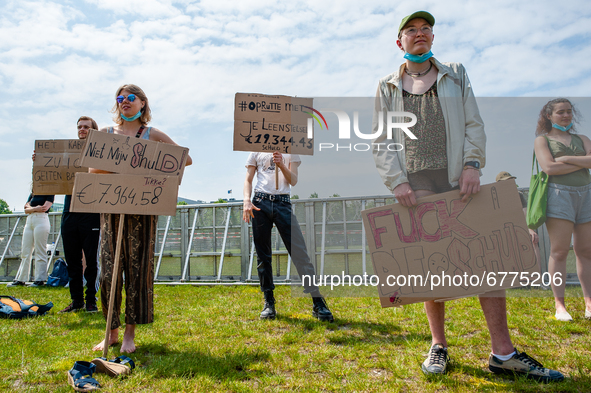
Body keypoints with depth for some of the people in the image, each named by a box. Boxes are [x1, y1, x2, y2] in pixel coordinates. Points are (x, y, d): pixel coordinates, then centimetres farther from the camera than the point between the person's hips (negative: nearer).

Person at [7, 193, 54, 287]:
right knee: (25, 252, 6)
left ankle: (40, 280, -2)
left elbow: (44, 208, -11)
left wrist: (31, 208, 1)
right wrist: (35, 208, -6)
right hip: (29, 221, 7)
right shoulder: (32, 194, 21)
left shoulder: (49, 194, 2)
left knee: (40, 252, -6)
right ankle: (20, 280, 11)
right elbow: (26, 209, 12)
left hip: (41, 220, -7)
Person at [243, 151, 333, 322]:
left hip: (283, 203, -1)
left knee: (299, 252, -9)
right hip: (260, 202, 1)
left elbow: (293, 181, 7)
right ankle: (269, 302, 12)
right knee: (263, 255, 2)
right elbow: (248, 180, 12)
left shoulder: (290, 151, 16)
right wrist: (247, 201, -5)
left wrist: (281, 165, -10)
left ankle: (318, 303, -6)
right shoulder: (256, 152, 17)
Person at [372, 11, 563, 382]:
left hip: (458, 179, 1)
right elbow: (381, 142, 5)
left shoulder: (456, 74, 18)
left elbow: (474, 125, 9)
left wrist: (472, 164, -8)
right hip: (415, 184, -1)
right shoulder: (387, 87, 14)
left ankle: (504, 353, 3)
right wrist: (397, 181, -9)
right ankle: (439, 347, 13)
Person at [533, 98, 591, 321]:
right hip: (559, 194, -4)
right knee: (559, 251, -8)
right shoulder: (542, 140, 8)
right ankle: (559, 305, -6)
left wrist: (566, 159, -9)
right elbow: (549, 167, -9)